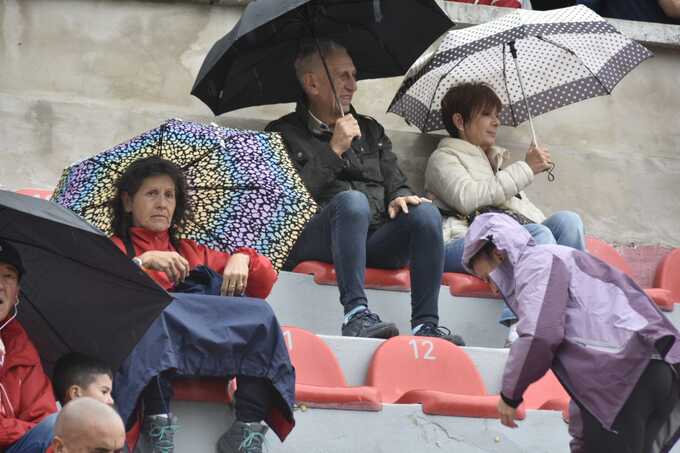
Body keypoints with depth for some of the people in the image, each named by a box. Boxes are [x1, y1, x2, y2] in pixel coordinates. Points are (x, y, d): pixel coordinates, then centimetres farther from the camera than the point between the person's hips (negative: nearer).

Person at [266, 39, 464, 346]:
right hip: (314, 243, -5)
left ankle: (426, 324, -30)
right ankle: (356, 314, -44)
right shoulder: (284, 133, 11)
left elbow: (395, 182, 21)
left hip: (374, 241, 5)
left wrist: (400, 197, -3)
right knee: (352, 199, -36)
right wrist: (335, 150, -5)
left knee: (425, 211, -24)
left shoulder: (371, 130, 28)